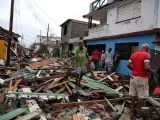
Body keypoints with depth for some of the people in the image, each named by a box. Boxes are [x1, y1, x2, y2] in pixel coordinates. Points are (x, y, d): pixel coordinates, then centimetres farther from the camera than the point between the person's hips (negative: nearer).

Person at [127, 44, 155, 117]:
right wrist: (152, 71, -4)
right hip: (142, 78, -6)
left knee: (132, 93, 11)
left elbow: (128, 65, 6)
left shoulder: (133, 54, 8)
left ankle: (132, 109, 21)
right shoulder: (146, 55, -11)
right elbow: (146, 67, -22)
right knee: (141, 95, 4)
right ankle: (139, 112, 11)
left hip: (134, 76, 6)